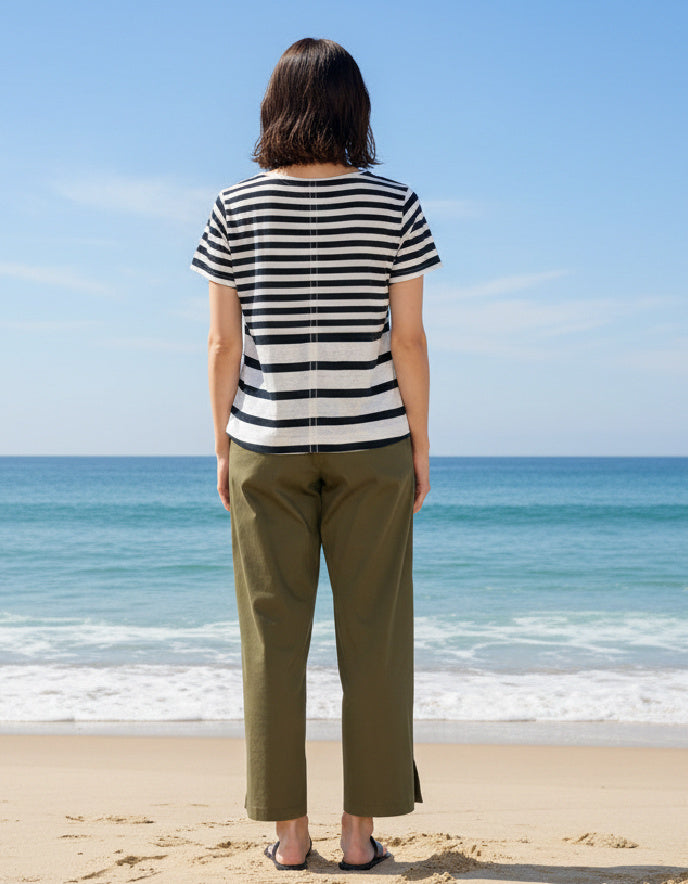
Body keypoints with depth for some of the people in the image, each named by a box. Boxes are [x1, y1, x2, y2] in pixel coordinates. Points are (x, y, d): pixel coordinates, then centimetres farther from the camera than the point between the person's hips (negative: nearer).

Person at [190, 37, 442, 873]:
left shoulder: (235, 208, -2)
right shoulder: (396, 206, -3)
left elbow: (224, 344, -2)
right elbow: (409, 341, -5)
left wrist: (223, 448, 7)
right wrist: (420, 447, 3)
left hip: (267, 445, 1)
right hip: (369, 445, 0)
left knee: (274, 637, 6)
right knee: (371, 636, 6)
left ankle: (289, 831, 11)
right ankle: (360, 829, 10)